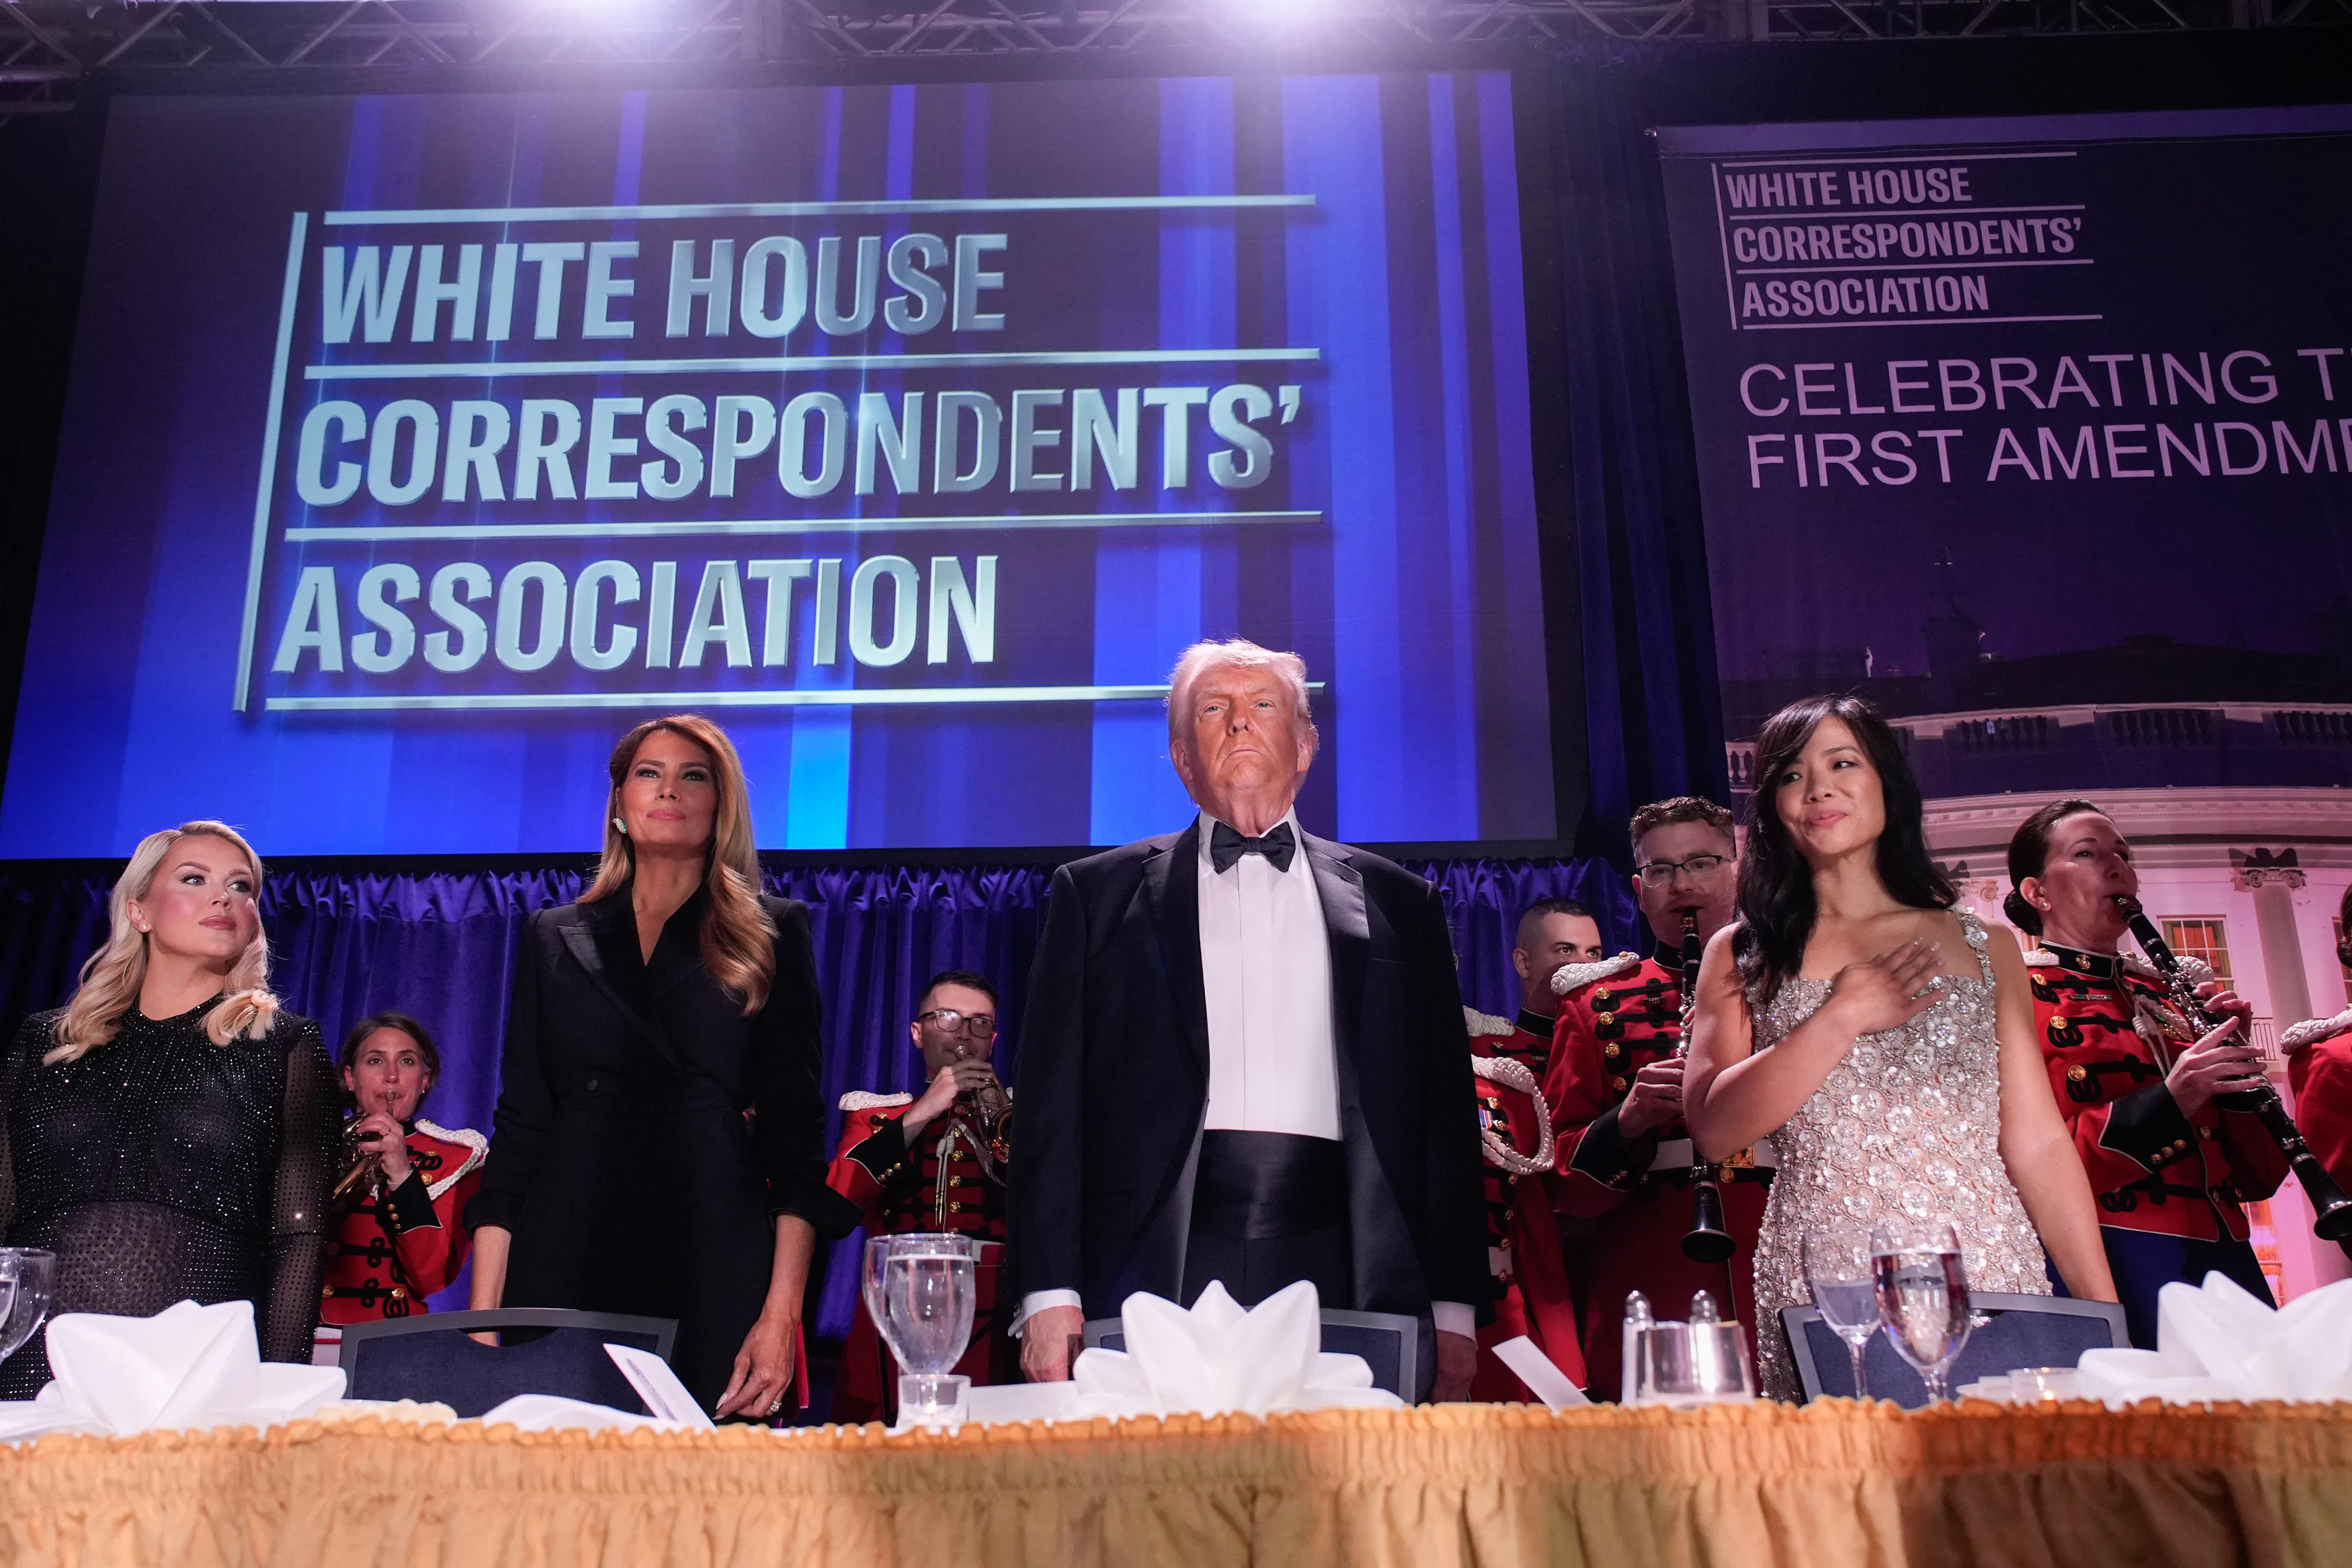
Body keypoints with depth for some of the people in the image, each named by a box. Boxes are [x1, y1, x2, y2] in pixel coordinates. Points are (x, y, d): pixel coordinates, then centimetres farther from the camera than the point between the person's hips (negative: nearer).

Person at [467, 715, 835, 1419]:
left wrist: (782, 1312, -9)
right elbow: (518, 1125, 10)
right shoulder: (554, 938, 14)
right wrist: (483, 1315, 1)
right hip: (566, 1275, 2)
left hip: (715, 1279, -1)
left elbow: (796, 1131, 1)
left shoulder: (773, 934, 7)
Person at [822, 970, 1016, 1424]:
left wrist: (1003, 1119, -5)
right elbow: (832, 1205, -2)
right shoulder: (874, 1113, 17)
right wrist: (920, 1115, -5)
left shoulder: (1015, 1115, 17)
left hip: (992, 1330, 0)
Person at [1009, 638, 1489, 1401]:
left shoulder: (1396, 903, 16)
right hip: (1159, 1271, -1)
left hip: (1339, 1274, 1)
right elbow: (1053, 1103, 7)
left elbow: (1444, 1110, 12)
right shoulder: (1098, 893, 13)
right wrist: (1051, 1294, -3)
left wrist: (1453, 1308, 5)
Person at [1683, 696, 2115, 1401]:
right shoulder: (1743, 956, 8)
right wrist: (1843, 1017, -10)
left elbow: (2038, 1143, 8)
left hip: (1990, 1273, 1)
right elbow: (1713, 1129, -5)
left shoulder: (1985, 946, 12)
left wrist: (2104, 1318, 2)